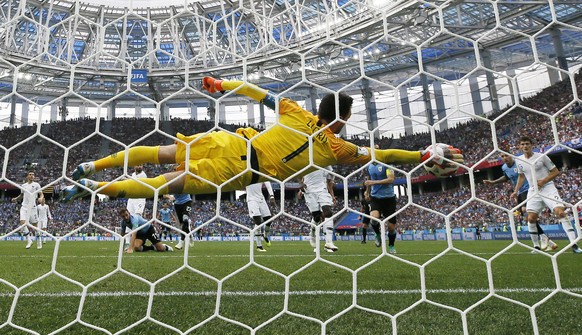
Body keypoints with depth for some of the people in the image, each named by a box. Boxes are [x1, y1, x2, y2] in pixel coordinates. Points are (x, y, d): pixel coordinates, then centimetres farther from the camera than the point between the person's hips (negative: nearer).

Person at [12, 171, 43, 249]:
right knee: (22, 222, -15)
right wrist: (16, 199, 10)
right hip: (24, 207, 3)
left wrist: (41, 198, -23)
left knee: (34, 224, 0)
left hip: (32, 207, -3)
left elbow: (41, 194, -2)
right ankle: (29, 240, -7)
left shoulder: (36, 185, 2)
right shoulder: (23, 186, 13)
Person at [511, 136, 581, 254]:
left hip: (548, 188, -4)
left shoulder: (541, 157, -6)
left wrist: (543, 181, -16)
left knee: (560, 212, -20)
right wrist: (516, 191, 14)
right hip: (533, 191, 4)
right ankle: (536, 246, 10)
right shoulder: (519, 160, 6)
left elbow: (556, 172, -2)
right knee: (531, 218, -5)